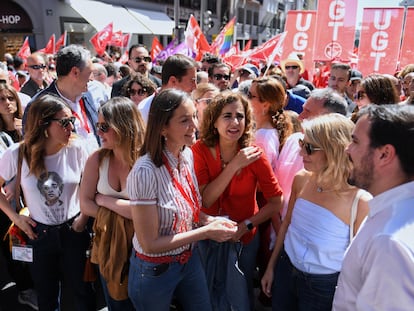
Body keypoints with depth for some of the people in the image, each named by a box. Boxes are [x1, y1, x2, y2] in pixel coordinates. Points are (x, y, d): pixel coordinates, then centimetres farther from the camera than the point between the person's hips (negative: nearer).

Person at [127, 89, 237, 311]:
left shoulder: (187, 155, -7)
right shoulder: (145, 172, -29)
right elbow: (149, 244, -24)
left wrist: (209, 220, -11)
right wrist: (206, 232, -22)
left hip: (190, 259, 6)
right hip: (154, 271, -6)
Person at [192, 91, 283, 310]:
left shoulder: (253, 154, -18)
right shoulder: (201, 150, -17)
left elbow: (276, 202, -13)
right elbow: (205, 200, -24)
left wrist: (246, 225, -21)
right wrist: (234, 166, -31)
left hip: (244, 238, 0)